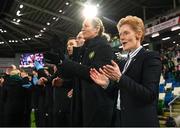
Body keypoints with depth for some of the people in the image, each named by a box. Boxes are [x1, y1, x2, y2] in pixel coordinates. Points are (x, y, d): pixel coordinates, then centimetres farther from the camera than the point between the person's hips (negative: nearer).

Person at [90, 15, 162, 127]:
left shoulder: (151, 58, -9)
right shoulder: (124, 63, 14)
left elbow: (149, 95, -19)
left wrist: (120, 78, -24)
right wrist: (107, 84, -3)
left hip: (141, 121, -7)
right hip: (121, 119, 7)